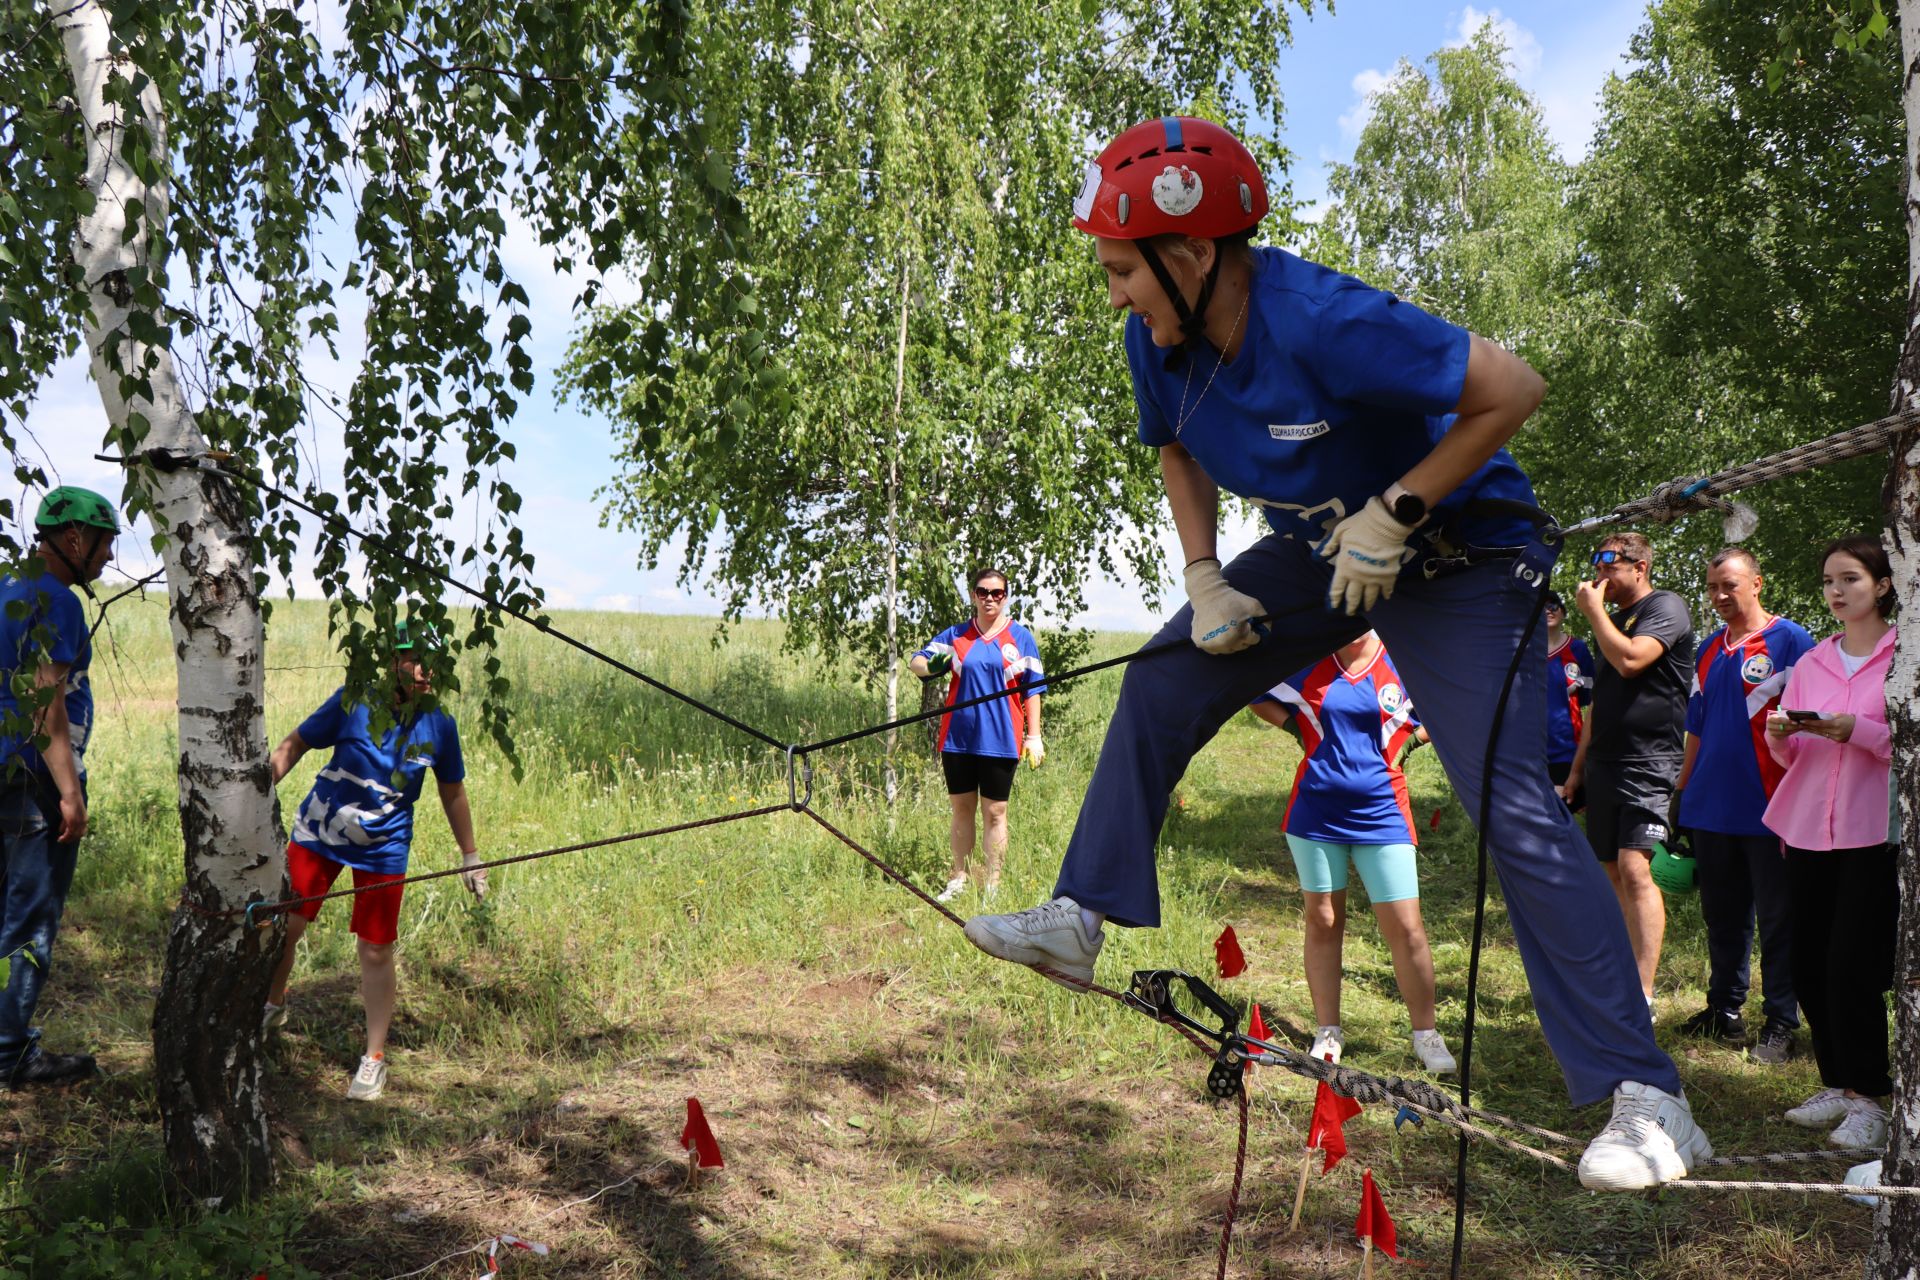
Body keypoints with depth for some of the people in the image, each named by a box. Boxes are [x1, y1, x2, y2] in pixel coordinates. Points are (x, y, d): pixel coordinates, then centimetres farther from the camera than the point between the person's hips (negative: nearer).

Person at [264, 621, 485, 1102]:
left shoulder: (440, 726, -7)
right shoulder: (354, 702, -14)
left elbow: (452, 792, 7)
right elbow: (295, 744, -4)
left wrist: (470, 856, 11)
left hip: (384, 848, 0)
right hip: (320, 832, 0)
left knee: (376, 952, 0)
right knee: (282, 926, 4)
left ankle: (374, 1057, 17)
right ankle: (272, 1005, 37)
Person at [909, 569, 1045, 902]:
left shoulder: (1020, 637, 3)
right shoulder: (956, 635, 8)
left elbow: (1032, 689, 4)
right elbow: (916, 660, 6)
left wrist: (1034, 736, -2)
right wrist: (930, 665, -19)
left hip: (1000, 740, -2)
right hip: (958, 738, 2)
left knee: (994, 813, 3)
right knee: (961, 809, 9)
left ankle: (992, 886, 8)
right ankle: (958, 879, 18)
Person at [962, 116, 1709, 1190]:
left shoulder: (1321, 322, -34)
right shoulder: (1161, 341, -10)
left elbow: (1513, 387, -30)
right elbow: (1182, 456, 10)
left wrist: (1393, 514, -27)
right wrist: (1206, 580, -3)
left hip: (1457, 551, -7)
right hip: (1321, 549, 8)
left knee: (1511, 801, -17)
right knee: (1164, 685, 5)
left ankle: (1643, 1095, -11)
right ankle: (1081, 920, 18)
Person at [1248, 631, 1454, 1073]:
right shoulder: (1307, 664, 1)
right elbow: (1259, 698, 13)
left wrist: (1404, 743, -5)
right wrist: (1306, 733, 1)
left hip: (1381, 814, -1)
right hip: (1316, 814, 1)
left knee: (1405, 928, -4)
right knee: (1322, 922, 8)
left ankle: (1426, 1034, 10)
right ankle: (1328, 1033, 20)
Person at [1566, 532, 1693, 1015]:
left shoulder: (1665, 607, -4)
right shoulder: (1613, 620, 21)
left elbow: (1630, 660, -22)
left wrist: (1593, 609, -9)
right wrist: (1578, 768, 21)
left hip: (1648, 763, -9)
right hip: (1605, 765, 9)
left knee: (1634, 869, -17)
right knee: (1612, 873, 8)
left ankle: (1643, 996, -18)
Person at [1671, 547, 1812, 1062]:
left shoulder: (1790, 640, -4)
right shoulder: (1708, 651, 14)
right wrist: (1682, 791, 16)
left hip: (1769, 809, -6)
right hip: (1711, 808, 6)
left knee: (1777, 920, 2)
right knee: (1721, 917, 13)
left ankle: (1781, 1021, 9)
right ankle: (1724, 1009, 24)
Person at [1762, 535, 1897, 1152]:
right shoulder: (1810, 663, 15)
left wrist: (1857, 731, -21)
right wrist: (1780, 736, -6)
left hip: (1873, 831, -5)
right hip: (1808, 829, 5)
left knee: (1853, 965, -10)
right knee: (1810, 966, 5)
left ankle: (1868, 1099, 0)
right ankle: (1837, 1085, 18)